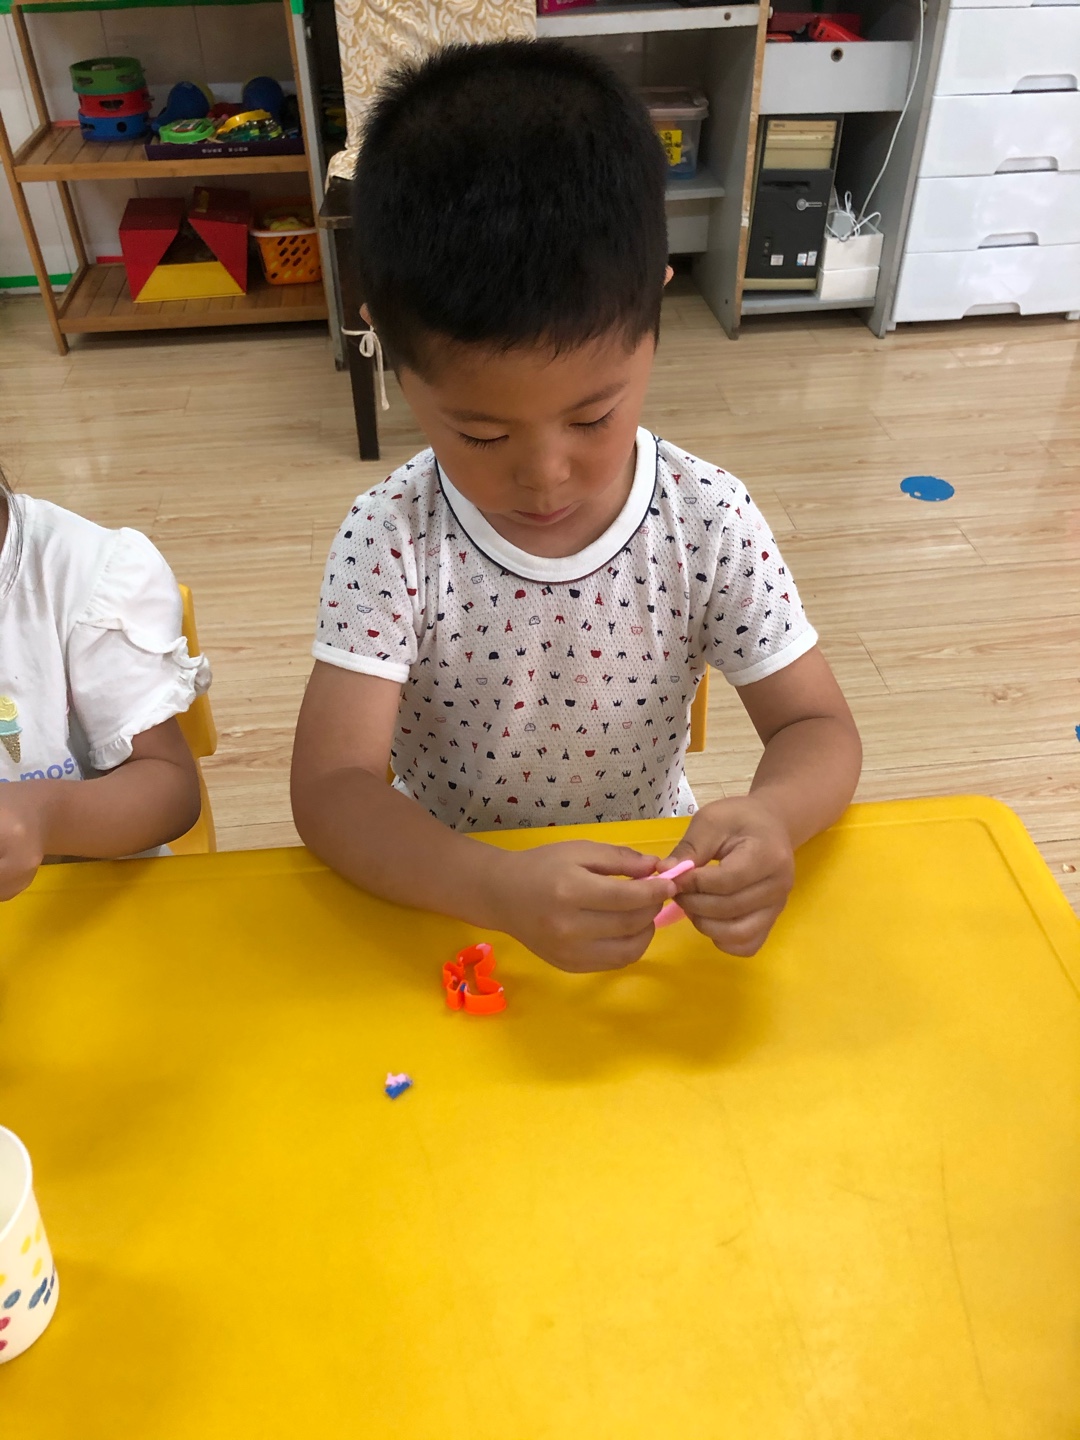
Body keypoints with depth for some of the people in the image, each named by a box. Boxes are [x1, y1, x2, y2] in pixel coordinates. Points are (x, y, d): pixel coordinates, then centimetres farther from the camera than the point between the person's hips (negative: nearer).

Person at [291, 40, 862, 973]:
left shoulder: (711, 522, -15)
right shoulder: (393, 542, -18)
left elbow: (819, 730, -8)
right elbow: (330, 787, -23)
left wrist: (769, 820, -32)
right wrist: (499, 887, -41)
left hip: (648, 883, 1)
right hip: (446, 889, -1)